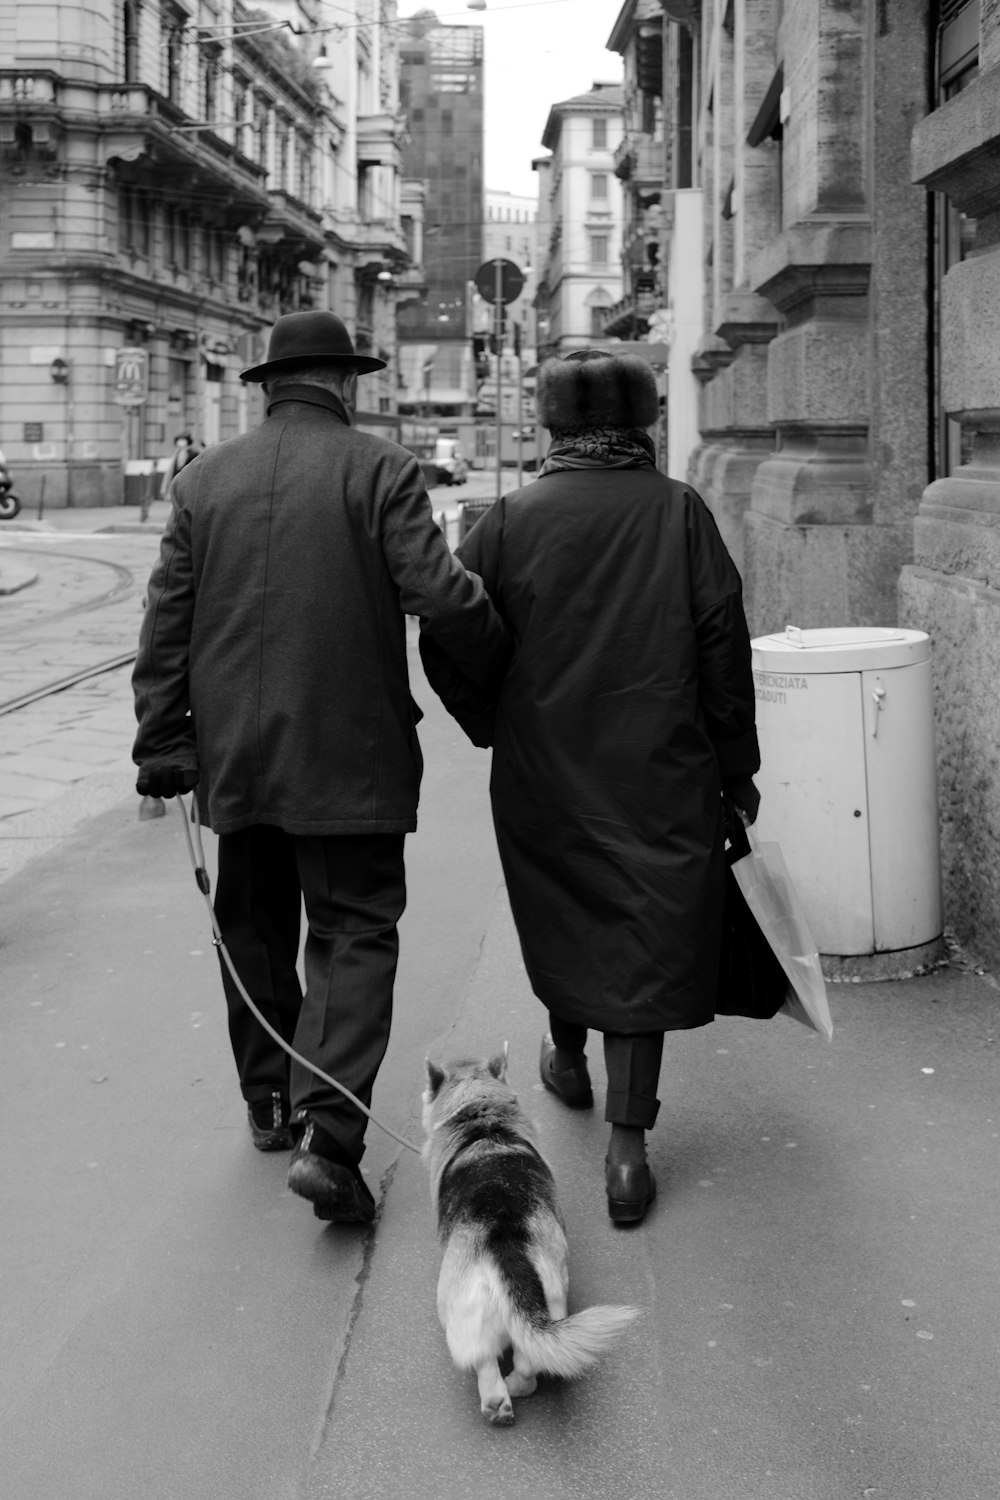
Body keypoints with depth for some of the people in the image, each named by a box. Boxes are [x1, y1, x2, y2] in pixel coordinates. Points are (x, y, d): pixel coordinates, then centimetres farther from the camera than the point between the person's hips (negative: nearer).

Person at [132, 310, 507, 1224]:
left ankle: (270, 1101, 33)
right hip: (349, 755, -4)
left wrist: (162, 745, 7)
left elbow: (166, 625, 4)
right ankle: (327, 1138, -10)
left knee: (255, 927, 19)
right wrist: (501, 665, 1)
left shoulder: (204, 481, 6)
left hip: (234, 755, 4)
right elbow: (441, 595, -16)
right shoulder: (380, 470, -6)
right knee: (354, 934, 1)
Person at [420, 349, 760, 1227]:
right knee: (647, 937, 3)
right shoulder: (679, 512, -5)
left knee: (562, 914, 22)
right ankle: (628, 1140, 0)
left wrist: (490, 726, 13)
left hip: (542, 769, 1)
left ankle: (568, 1056, 44)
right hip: (662, 773, -1)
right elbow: (725, 646, -4)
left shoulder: (513, 519, -4)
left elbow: (446, 638, -4)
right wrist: (738, 766, 4)